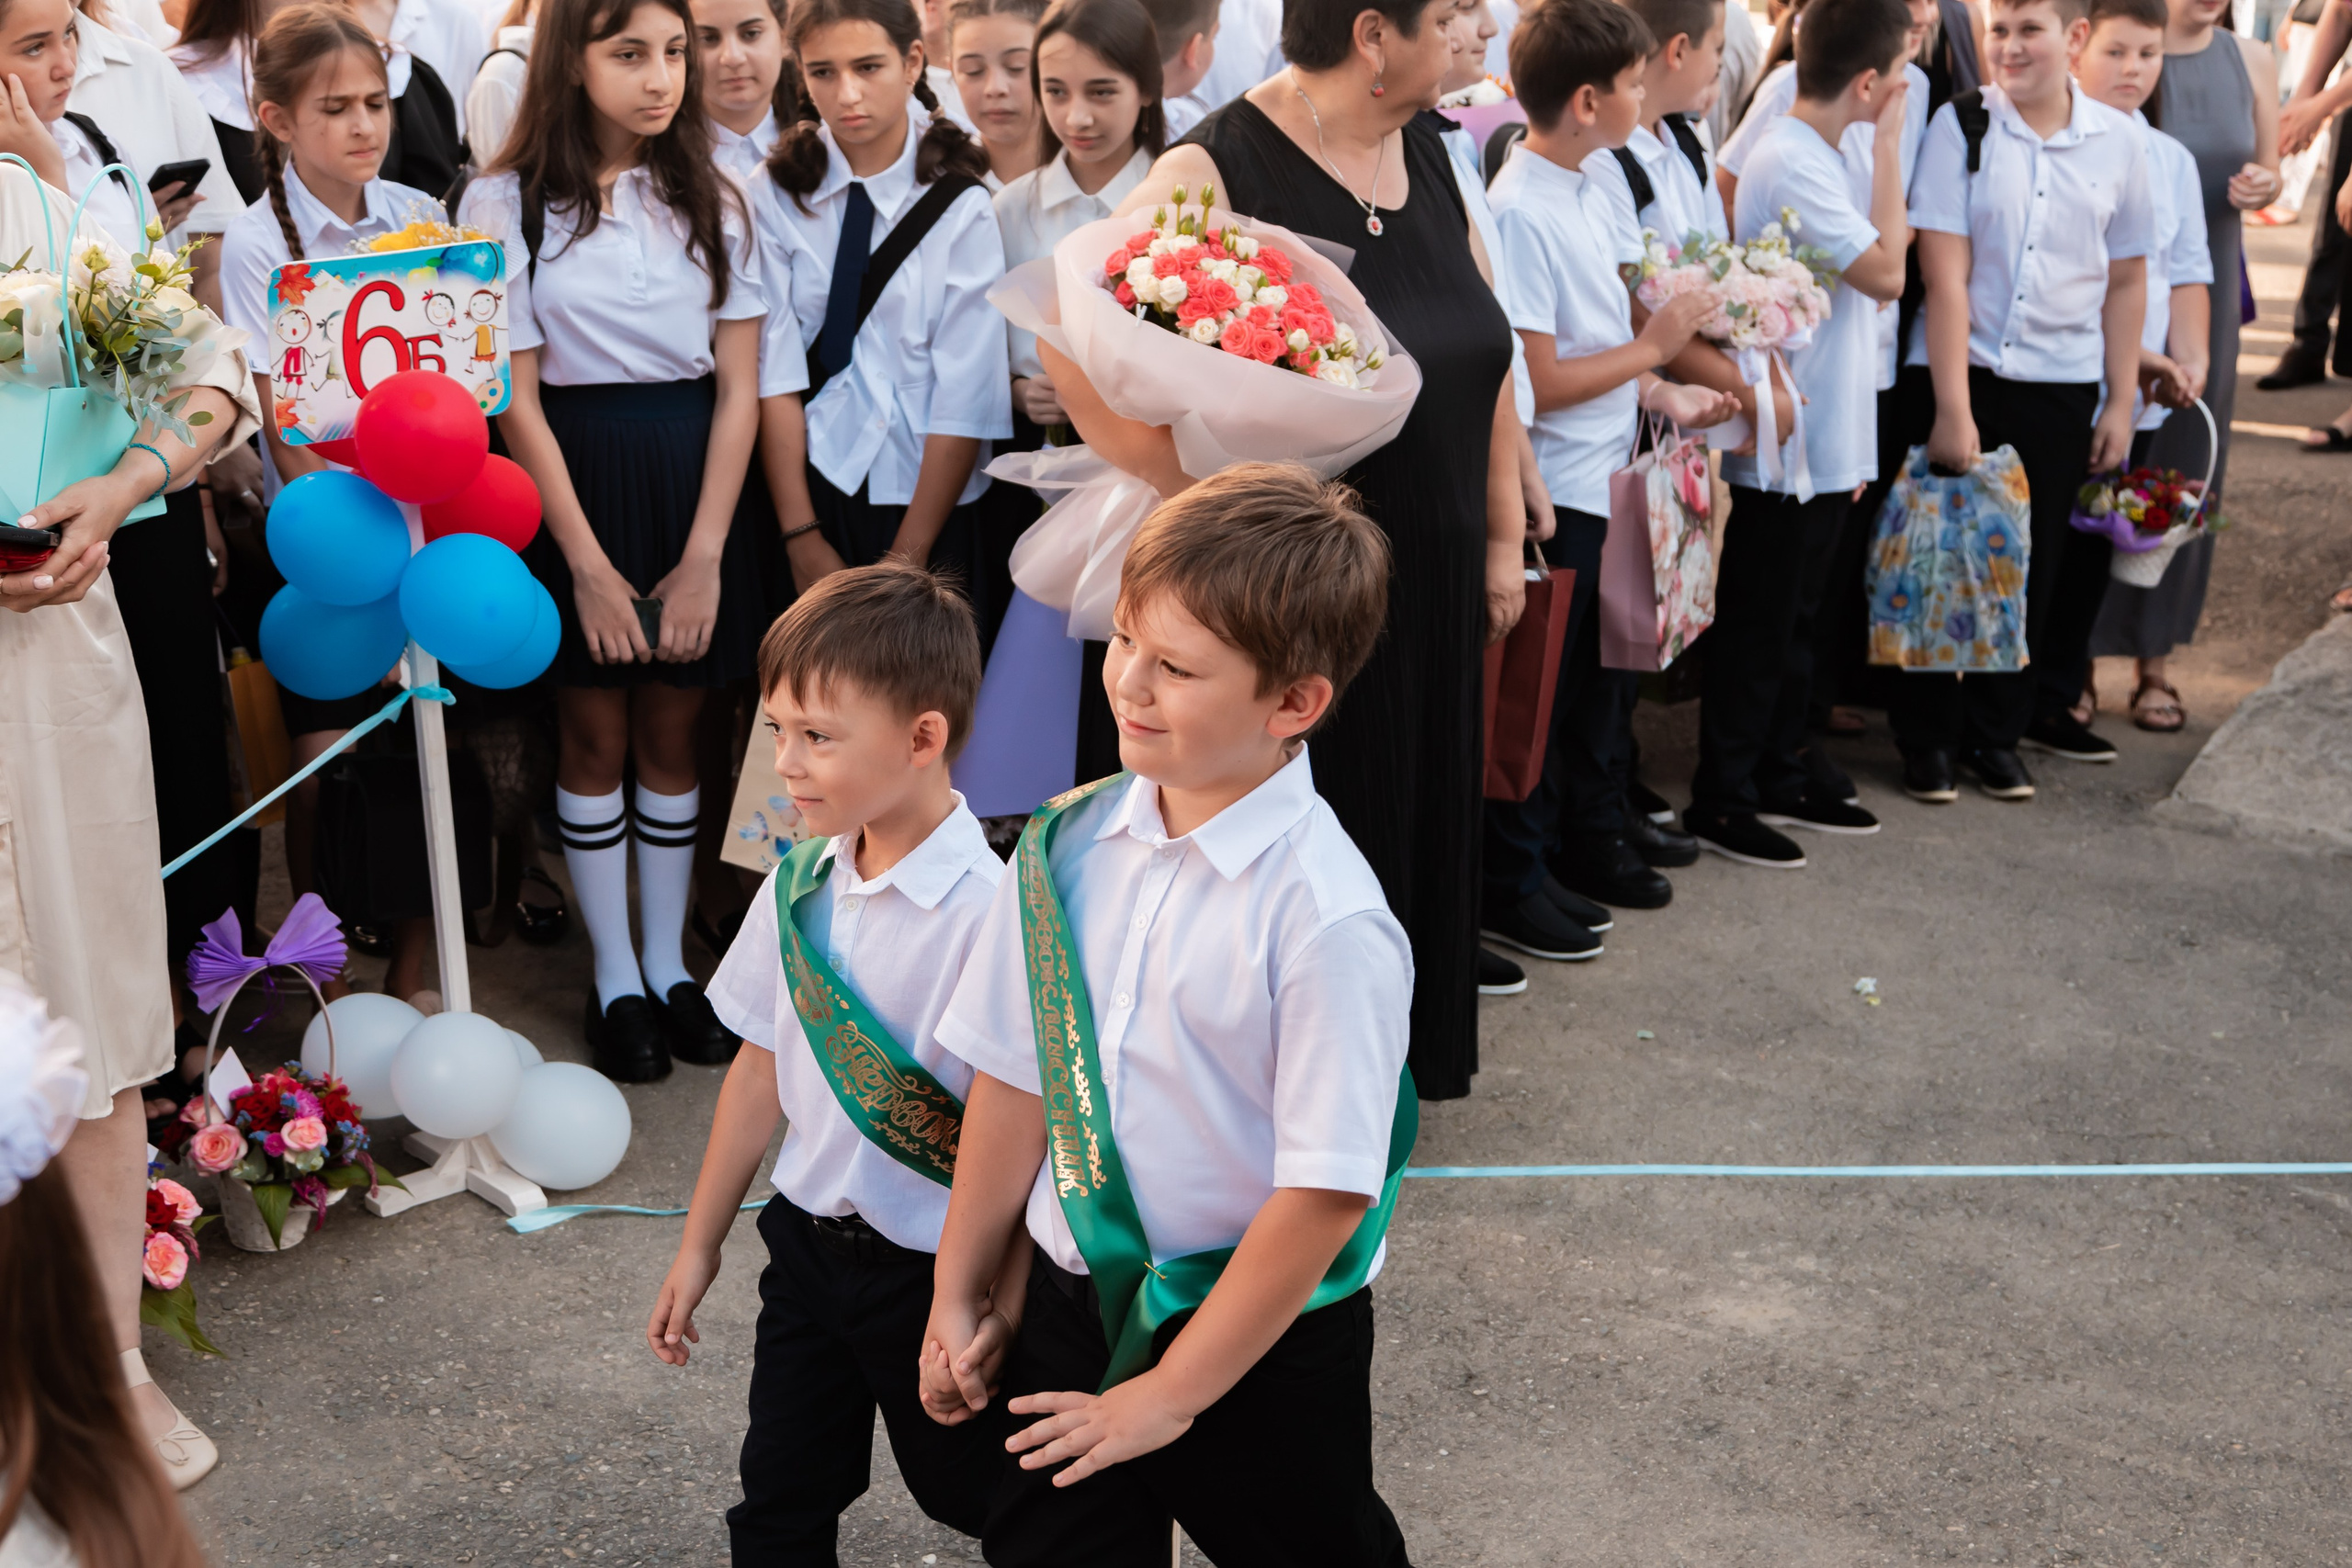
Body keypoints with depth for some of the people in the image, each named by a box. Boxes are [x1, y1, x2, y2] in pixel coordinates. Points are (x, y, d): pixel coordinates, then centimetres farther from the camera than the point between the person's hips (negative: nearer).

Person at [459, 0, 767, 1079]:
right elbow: (516, 400, -7)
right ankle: (613, 974, 20)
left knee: (671, 735, 10)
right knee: (595, 737, 7)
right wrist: (589, 566, -10)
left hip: (695, 483, 2)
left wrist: (704, 556, -8)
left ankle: (668, 959, 24)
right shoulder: (507, 205, -5)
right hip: (571, 483, -2)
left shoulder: (710, 202, 3)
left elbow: (739, 390, 0)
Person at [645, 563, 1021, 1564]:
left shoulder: (988, 910, -25)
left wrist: (1007, 1310, -22)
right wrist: (700, 1246, 14)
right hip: (808, 1244, 6)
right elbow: (762, 1070, 7)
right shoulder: (800, 882, -3)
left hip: (934, 1268, -6)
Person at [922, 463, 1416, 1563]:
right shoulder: (1070, 844, -7)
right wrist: (959, 1292, 8)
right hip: (1072, 1298, 5)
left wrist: (1172, 1391, -15)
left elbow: (1326, 1194, -22)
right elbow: (1014, 1076, 2)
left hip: (1260, 1342, -4)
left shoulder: (1327, 922, -24)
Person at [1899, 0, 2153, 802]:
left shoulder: (2117, 143, 1)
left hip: (2064, 385, 3)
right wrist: (1953, 408, -14)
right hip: (1964, 373, -2)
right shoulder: (1961, 126, -7)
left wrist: (2121, 403, 5)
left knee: (2034, 563, 9)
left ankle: (1996, 734, 24)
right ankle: (1928, 739, 16)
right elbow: (1945, 276, -10)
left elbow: (2127, 282, 8)